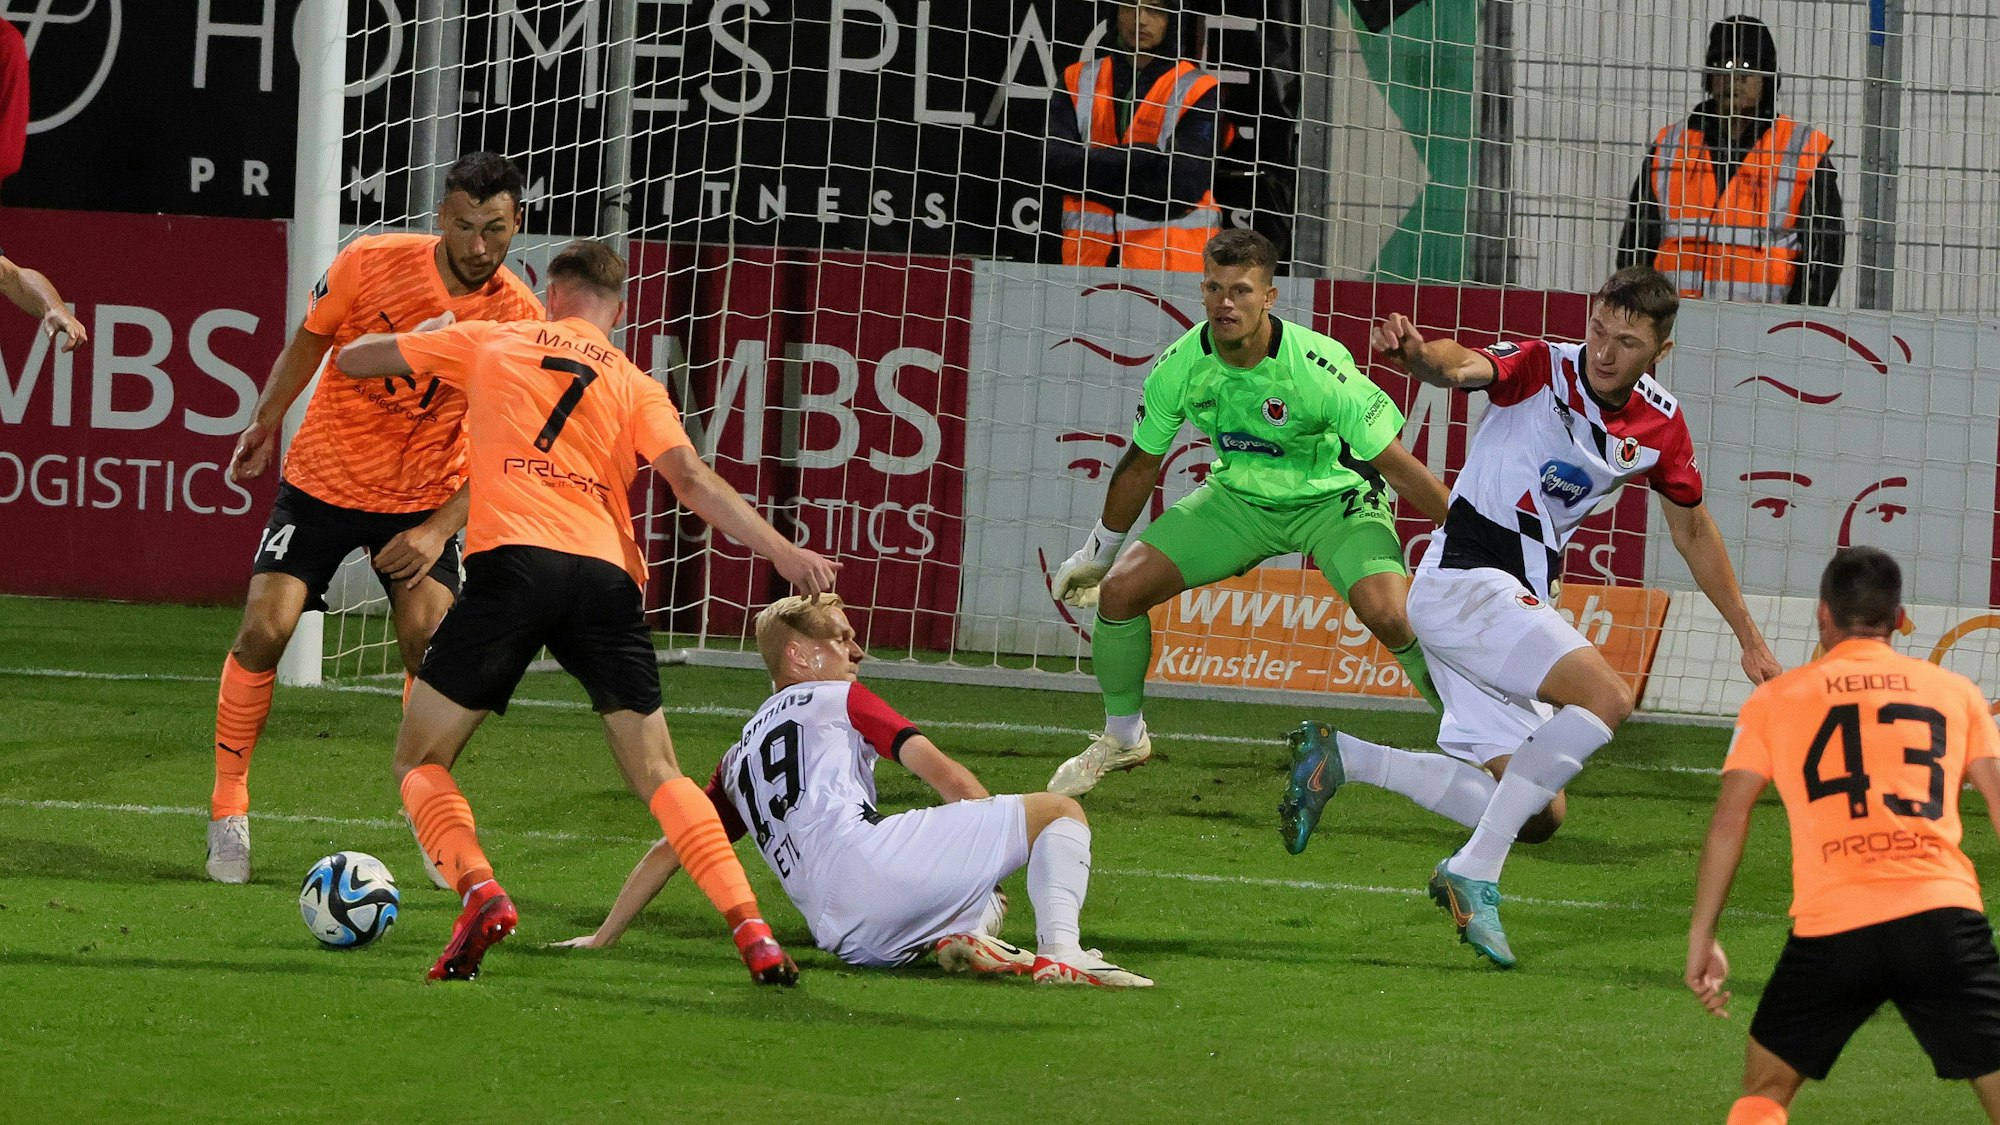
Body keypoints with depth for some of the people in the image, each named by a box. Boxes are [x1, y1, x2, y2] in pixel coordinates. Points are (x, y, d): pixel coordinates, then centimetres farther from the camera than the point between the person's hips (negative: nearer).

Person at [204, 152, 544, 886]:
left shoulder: (520, 319, -16)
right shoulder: (371, 264, -17)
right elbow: (311, 339, 3)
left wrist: (438, 531, -23)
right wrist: (266, 423, 8)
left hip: (425, 497, 0)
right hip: (323, 479, 0)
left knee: (431, 643, -16)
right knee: (265, 628, -12)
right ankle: (228, 805, 3)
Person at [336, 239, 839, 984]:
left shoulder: (488, 343, 19)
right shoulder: (635, 387, 19)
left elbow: (352, 360, 27)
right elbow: (691, 481, 3)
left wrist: (425, 337, 46)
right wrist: (780, 550, 0)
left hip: (510, 561, -2)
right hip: (606, 578, 2)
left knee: (419, 762, 10)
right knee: (659, 776, 7)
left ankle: (480, 894, -16)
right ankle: (752, 932, -9)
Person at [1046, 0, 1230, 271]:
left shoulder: (1198, 91, -1)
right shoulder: (1078, 80, 11)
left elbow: (1179, 191, -11)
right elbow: (1054, 164, -3)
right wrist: (1136, 157, -14)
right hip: (1089, 258, 3)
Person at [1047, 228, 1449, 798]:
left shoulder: (1319, 366, -31)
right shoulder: (1181, 366, -17)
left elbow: (1399, 466, -24)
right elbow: (1141, 463, 2)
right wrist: (1098, 551, 14)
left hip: (1335, 497, -4)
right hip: (1239, 495, 4)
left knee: (1389, 615, -29)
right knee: (1120, 589, -8)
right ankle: (1122, 738, 17)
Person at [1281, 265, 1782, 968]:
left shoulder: (1661, 425, 6)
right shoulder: (1543, 369, -13)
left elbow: (1693, 529, 22)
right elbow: (1461, 367, -35)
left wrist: (1749, 639, 26)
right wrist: (1417, 354, -59)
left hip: (1518, 604, 8)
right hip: (1463, 577, -8)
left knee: (1538, 812, 4)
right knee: (1606, 696, -27)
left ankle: (1341, 759, 9)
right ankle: (1475, 872, -24)